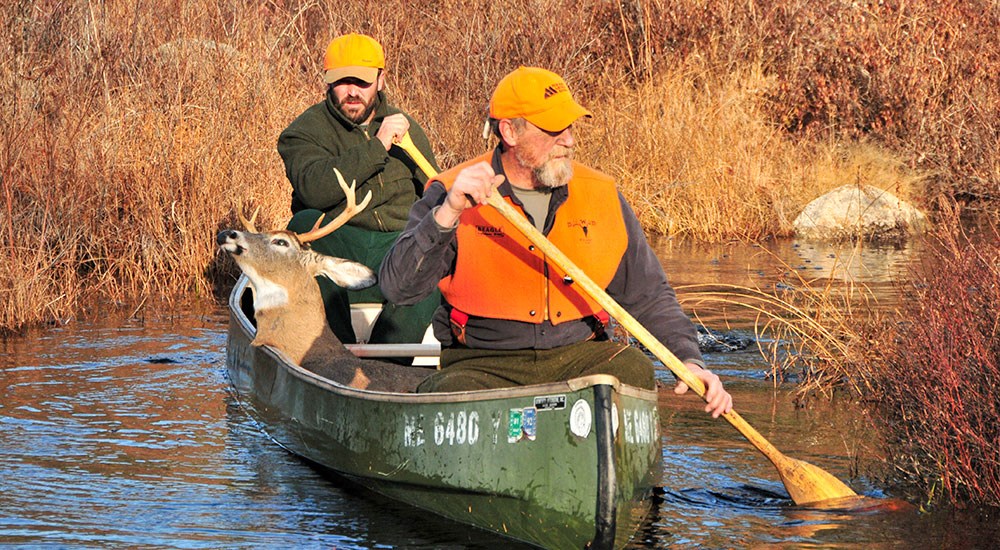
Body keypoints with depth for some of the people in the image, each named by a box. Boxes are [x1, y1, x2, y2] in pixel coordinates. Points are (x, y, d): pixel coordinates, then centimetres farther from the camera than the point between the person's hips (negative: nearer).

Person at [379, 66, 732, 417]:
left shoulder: (600, 195, 7)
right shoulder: (451, 194, -4)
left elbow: (649, 295, 13)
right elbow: (397, 288, -15)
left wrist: (689, 360, -2)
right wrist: (448, 213, -28)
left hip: (578, 355, 3)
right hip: (483, 362, -3)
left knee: (633, 369, -26)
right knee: (458, 397, -35)